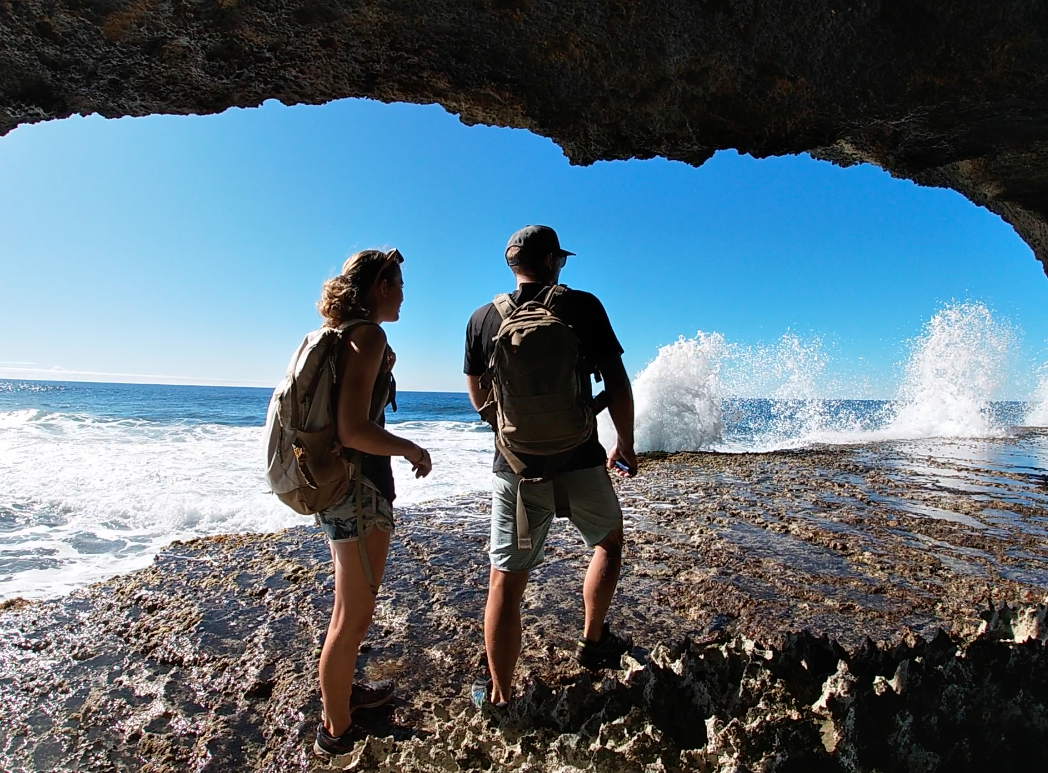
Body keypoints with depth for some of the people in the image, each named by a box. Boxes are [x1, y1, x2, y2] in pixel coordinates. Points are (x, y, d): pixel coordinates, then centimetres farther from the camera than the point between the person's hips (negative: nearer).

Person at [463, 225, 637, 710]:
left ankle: (499, 694, 21)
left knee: (506, 581, 9)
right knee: (609, 541, 27)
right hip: (579, 463, -1)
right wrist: (625, 445, 8)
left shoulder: (482, 319, 3)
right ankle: (593, 642, 35)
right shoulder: (583, 306, -5)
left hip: (516, 469, 2)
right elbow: (616, 385, -6)